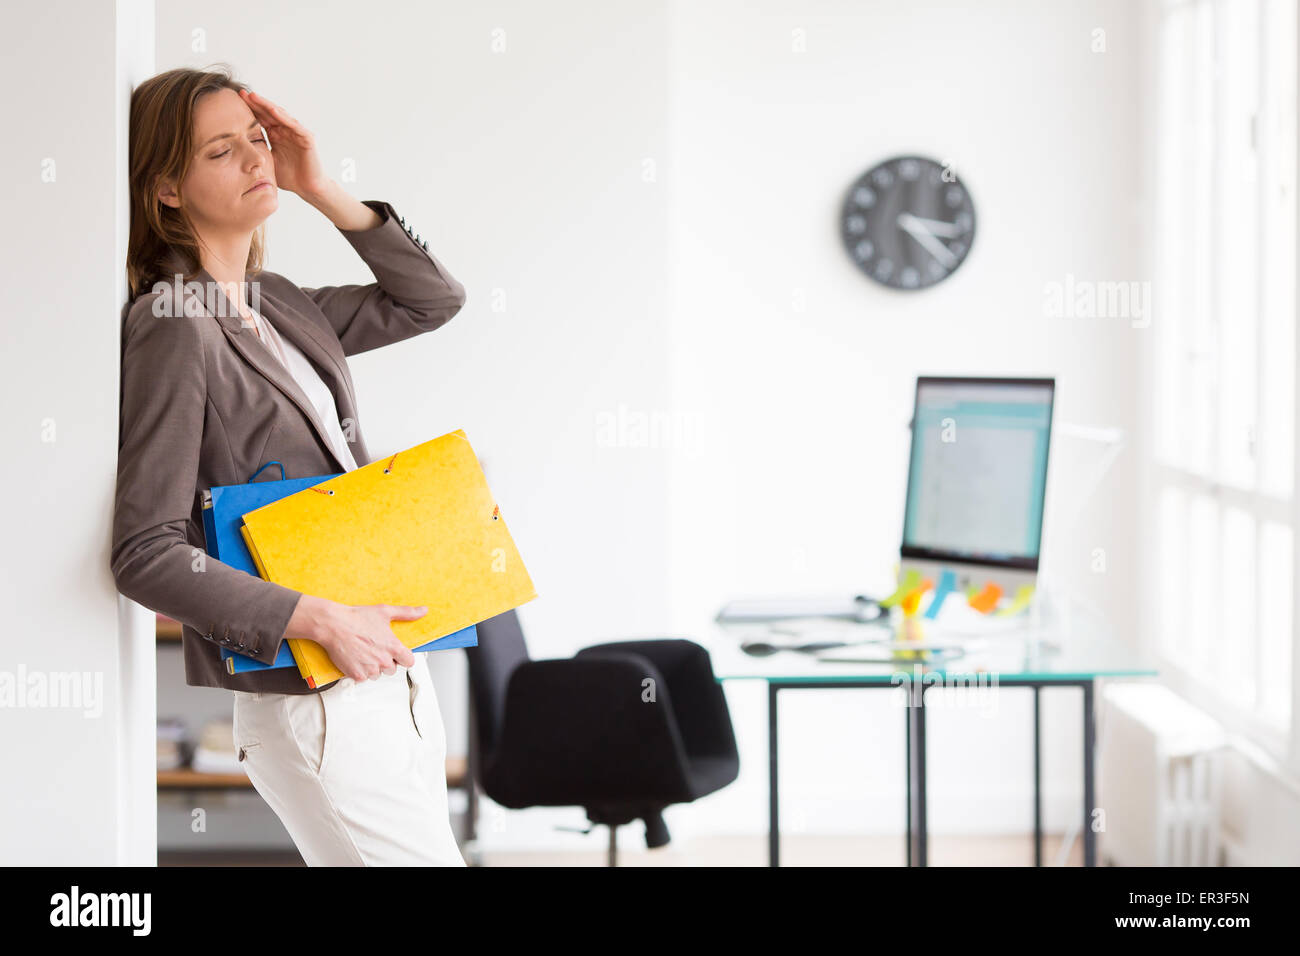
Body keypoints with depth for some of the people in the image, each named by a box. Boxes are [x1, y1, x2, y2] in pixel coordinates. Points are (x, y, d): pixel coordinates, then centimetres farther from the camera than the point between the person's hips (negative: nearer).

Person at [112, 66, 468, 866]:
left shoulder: (281, 305, 11)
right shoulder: (172, 327, -13)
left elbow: (433, 300, 19)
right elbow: (146, 555, -18)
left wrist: (323, 192, 7)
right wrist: (324, 621, -22)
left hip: (391, 668, 8)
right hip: (315, 705, -8)